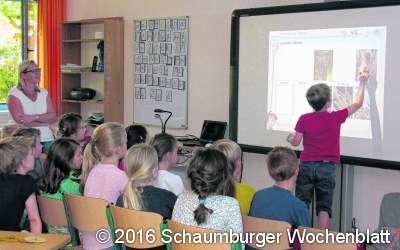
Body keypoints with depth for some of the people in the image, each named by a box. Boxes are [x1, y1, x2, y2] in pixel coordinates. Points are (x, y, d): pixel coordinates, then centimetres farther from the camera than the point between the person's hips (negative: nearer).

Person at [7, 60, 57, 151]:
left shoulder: (44, 93, 12)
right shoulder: (14, 94, -1)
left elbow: (53, 117, 1)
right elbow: (20, 121, -12)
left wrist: (34, 117, -14)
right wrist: (45, 119, -5)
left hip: (46, 139, 4)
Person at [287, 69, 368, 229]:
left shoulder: (304, 119, -7)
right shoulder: (336, 117, -7)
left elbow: (296, 142, -1)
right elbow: (357, 104, 6)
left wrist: (290, 138, 22)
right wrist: (362, 82, 19)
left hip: (306, 165, 1)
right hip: (327, 167, -1)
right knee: (324, 206, 4)